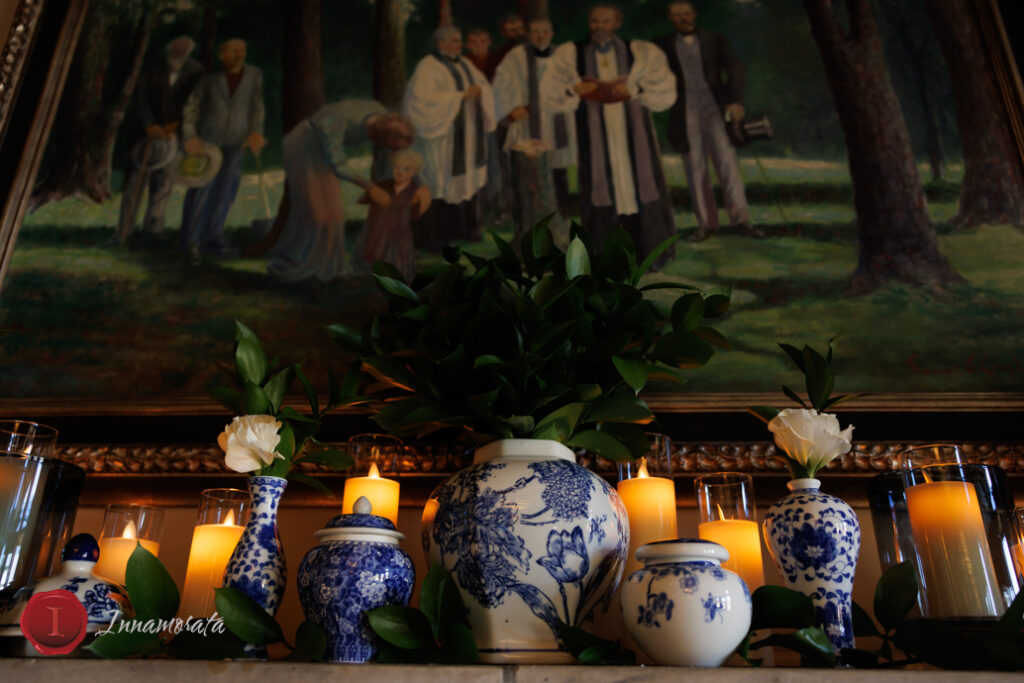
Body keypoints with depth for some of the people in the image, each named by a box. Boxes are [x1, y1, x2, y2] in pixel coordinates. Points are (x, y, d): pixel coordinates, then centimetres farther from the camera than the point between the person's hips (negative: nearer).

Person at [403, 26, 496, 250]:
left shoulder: (464, 64, 13)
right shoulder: (428, 68, -11)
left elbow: (486, 87, 14)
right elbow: (424, 99, -23)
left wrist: (479, 91, -11)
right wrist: (460, 96, -23)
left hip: (468, 135, 8)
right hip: (444, 136, -7)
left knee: (468, 181, 9)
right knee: (441, 183, -5)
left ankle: (464, 228, 20)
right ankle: (432, 237, 3)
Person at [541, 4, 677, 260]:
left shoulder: (641, 53, 5)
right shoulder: (570, 54, 5)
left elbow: (666, 91, -1)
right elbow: (549, 94, 1)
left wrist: (635, 89, -17)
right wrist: (574, 90, -18)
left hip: (632, 133, 1)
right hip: (595, 136, 0)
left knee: (641, 186, 1)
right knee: (599, 189, -1)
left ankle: (647, 253, 14)